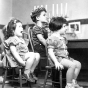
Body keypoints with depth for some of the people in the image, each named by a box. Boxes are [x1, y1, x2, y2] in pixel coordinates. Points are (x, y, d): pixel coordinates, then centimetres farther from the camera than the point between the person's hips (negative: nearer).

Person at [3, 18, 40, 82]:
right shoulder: (12, 39, -12)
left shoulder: (20, 39, 21)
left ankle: (31, 72, 5)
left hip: (25, 56, 10)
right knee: (32, 55, -27)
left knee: (37, 55, -2)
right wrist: (21, 61, -28)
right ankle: (26, 73, -15)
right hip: (19, 58, -10)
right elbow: (14, 52, -21)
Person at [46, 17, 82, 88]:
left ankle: (73, 82, 8)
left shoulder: (63, 38, 16)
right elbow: (50, 52, -21)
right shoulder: (52, 39, -15)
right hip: (57, 58, -10)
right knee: (72, 65, -27)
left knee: (78, 64, 3)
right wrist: (56, 62, -29)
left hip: (65, 57, 10)